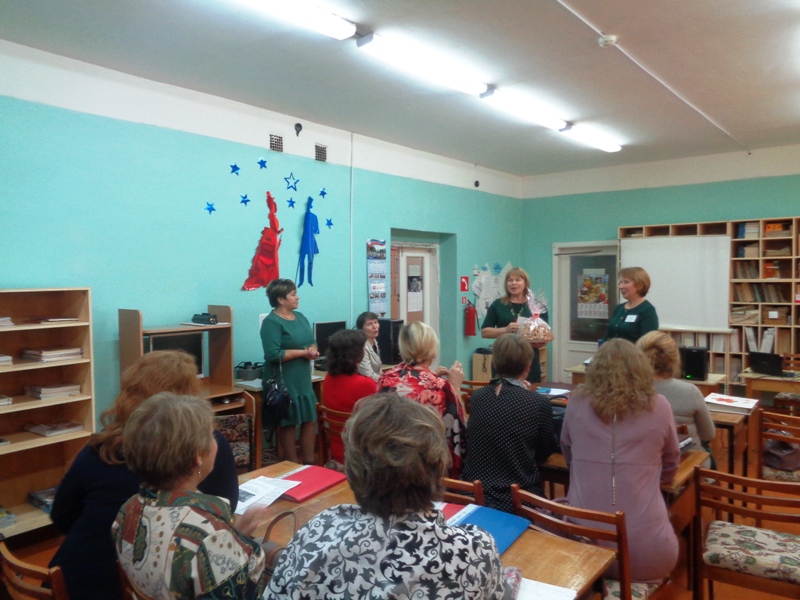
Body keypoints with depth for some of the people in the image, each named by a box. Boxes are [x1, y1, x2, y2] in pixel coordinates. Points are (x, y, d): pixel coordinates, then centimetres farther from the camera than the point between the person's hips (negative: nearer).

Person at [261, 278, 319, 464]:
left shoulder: (300, 317, 11)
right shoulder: (271, 322, -14)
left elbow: (312, 341, 16)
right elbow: (273, 354, -23)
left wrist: (313, 350, -8)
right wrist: (303, 352, -18)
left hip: (303, 380, 8)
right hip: (284, 383, -8)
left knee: (309, 421, 11)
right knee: (288, 425, 3)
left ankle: (309, 464, 23)